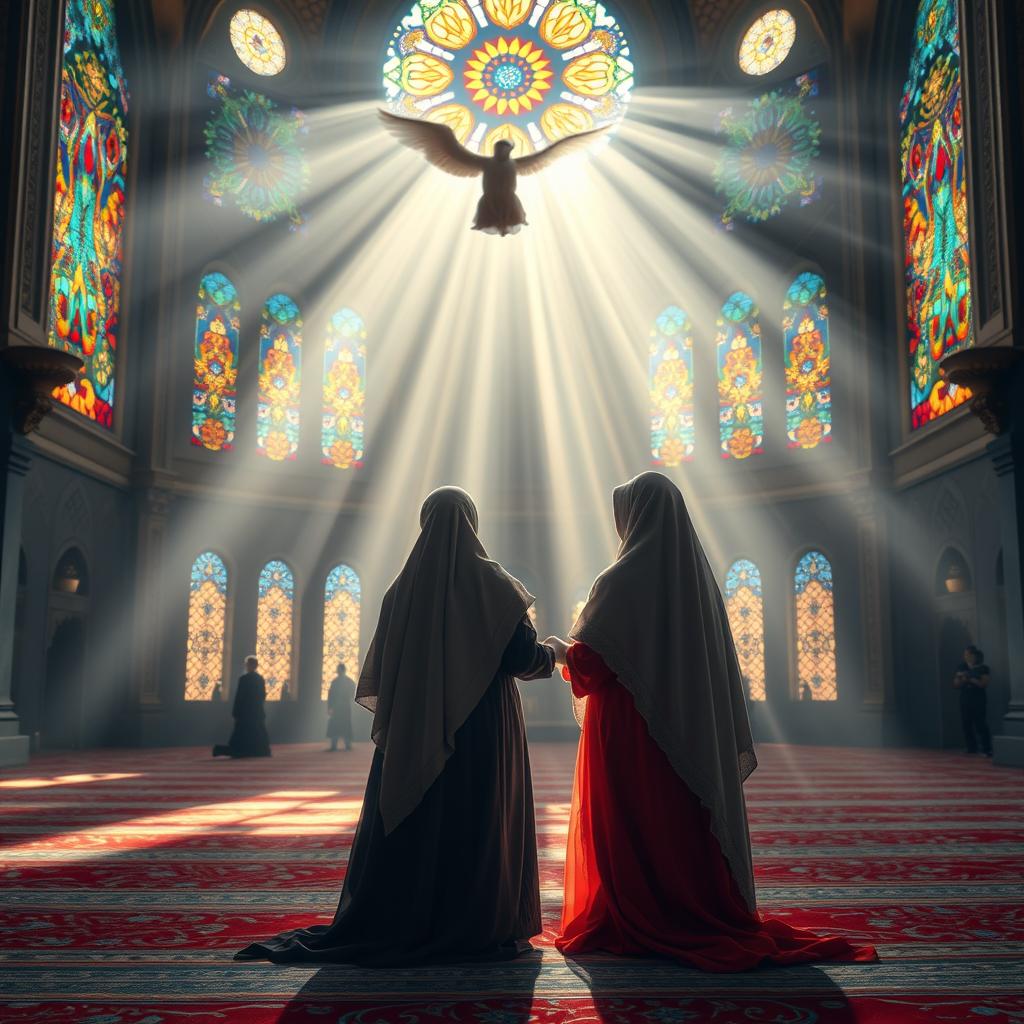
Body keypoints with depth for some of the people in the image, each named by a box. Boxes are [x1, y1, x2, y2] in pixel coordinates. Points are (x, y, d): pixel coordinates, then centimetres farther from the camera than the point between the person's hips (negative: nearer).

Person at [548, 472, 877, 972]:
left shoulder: (622, 581, -14)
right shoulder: (698, 574, 6)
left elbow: (590, 662, -15)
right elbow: (719, 663, 11)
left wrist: (561, 649, 6)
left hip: (629, 729, -6)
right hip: (691, 728, 6)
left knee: (628, 825, 5)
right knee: (687, 822, 14)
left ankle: (632, 924, 12)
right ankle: (705, 916, 21)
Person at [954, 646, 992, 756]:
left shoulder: (983, 668, -3)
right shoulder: (961, 667, 8)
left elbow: (984, 684, -12)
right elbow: (955, 685, 9)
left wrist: (970, 679, -18)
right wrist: (961, 680, -11)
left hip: (979, 700, -4)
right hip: (965, 700, 4)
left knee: (981, 725, -8)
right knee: (966, 725, 2)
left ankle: (987, 750, -3)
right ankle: (971, 748, 12)